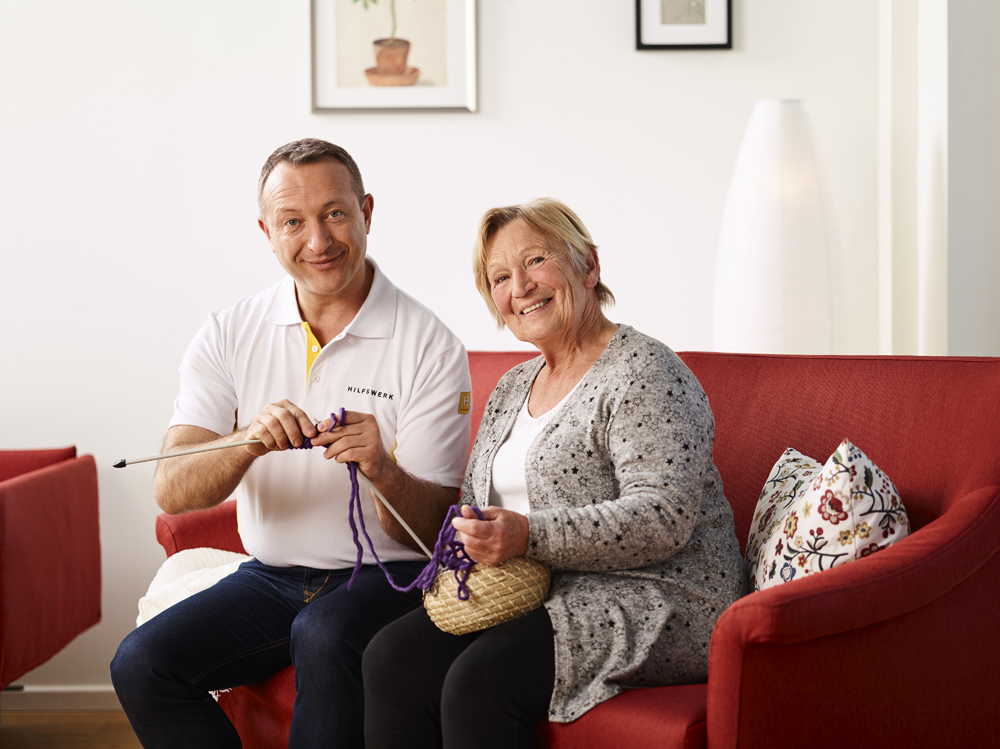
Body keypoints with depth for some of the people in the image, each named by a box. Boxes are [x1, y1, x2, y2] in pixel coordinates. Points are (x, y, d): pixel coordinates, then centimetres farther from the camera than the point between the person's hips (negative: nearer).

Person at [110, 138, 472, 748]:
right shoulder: (231, 334, 2)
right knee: (141, 664, -19)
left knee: (324, 639, -36)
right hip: (272, 577, 4)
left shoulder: (429, 347, -7)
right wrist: (248, 442, -29)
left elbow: (432, 528, -10)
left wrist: (383, 470, -32)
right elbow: (172, 492, -8)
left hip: (386, 577, -4)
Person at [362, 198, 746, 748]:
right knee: (392, 657, -18)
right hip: (534, 597, 7)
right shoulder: (512, 388, 19)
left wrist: (529, 536, -28)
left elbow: (662, 519, -19)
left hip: (652, 599, -7)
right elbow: (475, 502, 23)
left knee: (480, 682, -30)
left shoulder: (644, 372, -8)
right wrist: (472, 539, -2)